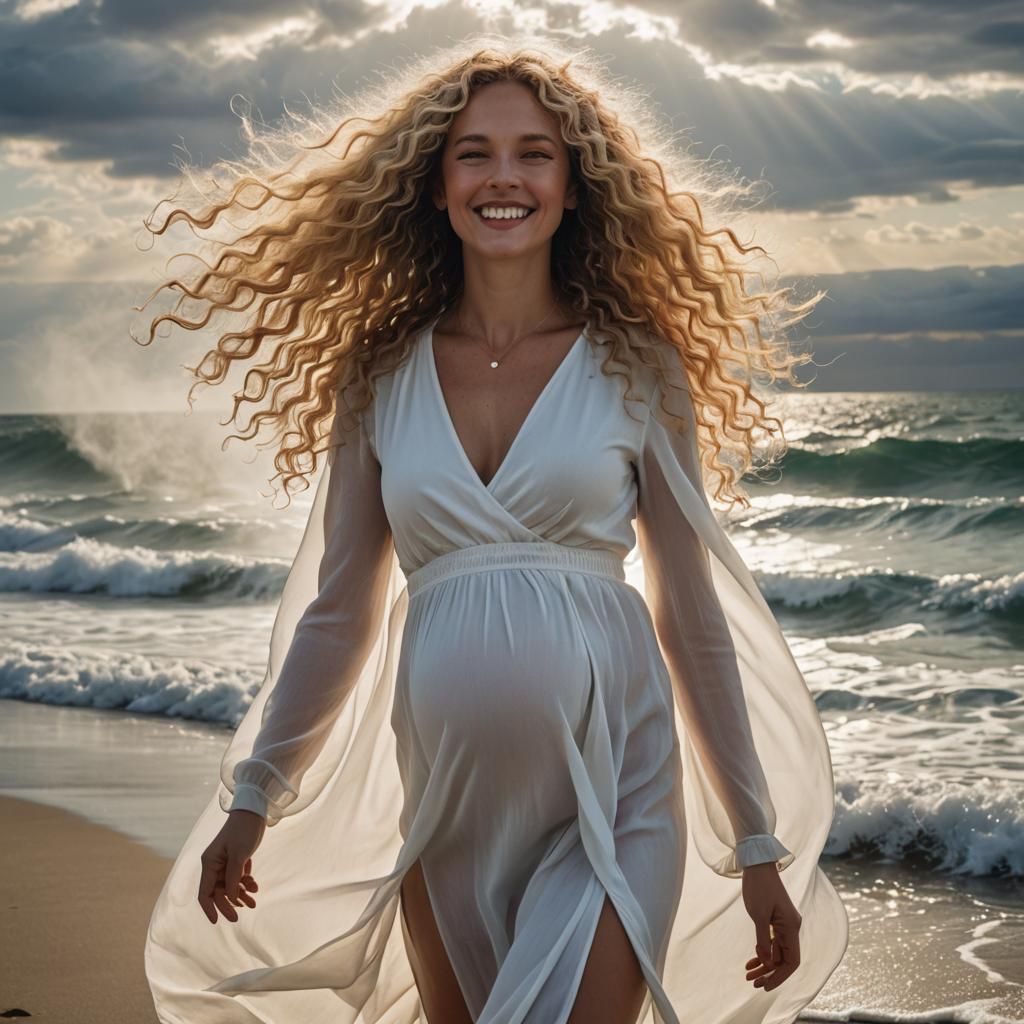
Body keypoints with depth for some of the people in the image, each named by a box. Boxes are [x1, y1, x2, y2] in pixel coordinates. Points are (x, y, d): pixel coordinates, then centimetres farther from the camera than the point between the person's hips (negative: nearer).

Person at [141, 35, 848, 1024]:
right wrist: (251, 797, 13)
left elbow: (693, 616, 3)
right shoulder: (383, 375, 6)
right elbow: (337, 611, 12)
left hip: (612, 799, -2)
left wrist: (758, 843, 4)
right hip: (444, 797, 3)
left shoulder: (636, 368, 1)